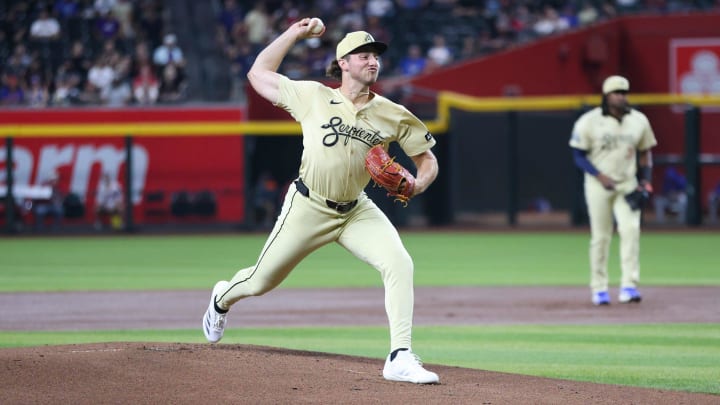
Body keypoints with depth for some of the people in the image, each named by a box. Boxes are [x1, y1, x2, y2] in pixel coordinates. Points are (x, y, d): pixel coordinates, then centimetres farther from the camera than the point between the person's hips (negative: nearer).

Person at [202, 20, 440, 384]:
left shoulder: (394, 115, -3)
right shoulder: (313, 97, -8)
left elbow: (427, 159, 2)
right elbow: (258, 74, 0)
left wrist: (418, 184, -20)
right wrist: (293, 34, -1)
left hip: (357, 211, 2)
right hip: (308, 207, -2)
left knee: (400, 263, -22)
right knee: (262, 281, 9)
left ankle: (400, 358, -23)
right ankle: (223, 297, 47)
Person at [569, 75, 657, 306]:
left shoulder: (639, 121, 5)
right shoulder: (589, 122, -6)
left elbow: (645, 152, 15)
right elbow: (579, 156, -3)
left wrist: (645, 180, 2)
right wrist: (600, 176, -16)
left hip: (627, 185, 2)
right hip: (598, 185, -2)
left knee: (630, 229, -15)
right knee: (600, 236, 1)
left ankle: (628, 286, -17)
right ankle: (599, 289, 11)